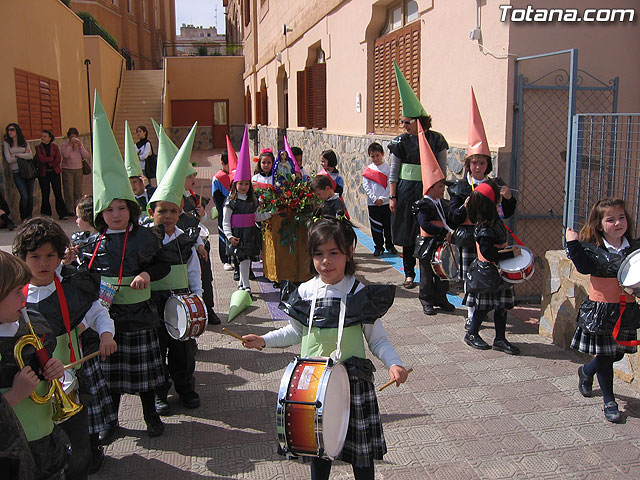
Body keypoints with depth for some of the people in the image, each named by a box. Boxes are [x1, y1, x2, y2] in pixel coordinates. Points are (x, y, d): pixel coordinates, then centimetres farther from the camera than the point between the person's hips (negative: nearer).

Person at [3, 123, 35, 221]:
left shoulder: (24, 142, 9)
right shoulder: (6, 143, 3)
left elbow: (30, 156, -4)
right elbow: (9, 159, -5)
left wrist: (17, 155, -8)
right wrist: (24, 155, -1)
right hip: (17, 172, -3)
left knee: (30, 196, 3)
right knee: (24, 196, -11)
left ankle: (29, 217, 17)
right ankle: (23, 218, 6)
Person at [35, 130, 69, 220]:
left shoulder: (55, 147, 8)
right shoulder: (38, 148, 6)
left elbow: (58, 160, -3)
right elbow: (41, 159, -9)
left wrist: (48, 163, -10)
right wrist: (52, 158, -7)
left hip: (54, 172, 0)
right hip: (43, 173, 0)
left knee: (58, 194, -5)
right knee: (45, 194, 3)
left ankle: (63, 214, -2)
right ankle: (46, 214, 13)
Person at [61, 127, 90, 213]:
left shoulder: (80, 143, 10)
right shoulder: (65, 144, 0)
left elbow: (86, 156, 0)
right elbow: (65, 154, -19)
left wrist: (80, 146, -9)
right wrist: (70, 144, -15)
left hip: (78, 170, 3)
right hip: (67, 170, -3)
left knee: (78, 191, 5)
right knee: (69, 191, -4)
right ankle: (69, 208, 2)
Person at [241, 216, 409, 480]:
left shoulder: (361, 294, -11)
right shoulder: (304, 292, -2)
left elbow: (378, 339, -6)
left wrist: (393, 363, -23)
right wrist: (264, 340, 4)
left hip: (353, 381, -3)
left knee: (361, 448, 9)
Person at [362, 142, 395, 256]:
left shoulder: (388, 167, 0)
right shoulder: (368, 169, 4)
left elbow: (390, 185, -4)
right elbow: (366, 186, -1)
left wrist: (382, 198, -12)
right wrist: (374, 199, -10)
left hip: (386, 202, -1)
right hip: (372, 203, 1)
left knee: (388, 225, 5)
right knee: (376, 226, 5)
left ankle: (390, 245, 20)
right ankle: (378, 247, 16)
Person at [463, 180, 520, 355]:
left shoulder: (495, 221, 6)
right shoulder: (485, 229, -24)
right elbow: (488, 253, -26)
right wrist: (511, 254, -22)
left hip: (498, 271, 9)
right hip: (487, 273, -9)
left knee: (502, 305, 12)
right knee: (485, 306, 3)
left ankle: (500, 339, 21)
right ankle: (471, 334, 21)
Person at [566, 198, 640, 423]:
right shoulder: (593, 249, -9)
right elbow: (584, 266, -25)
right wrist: (573, 244, -28)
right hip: (600, 311, -4)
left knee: (617, 353, 15)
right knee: (604, 356, 6)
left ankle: (586, 371, 45)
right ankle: (609, 401, 22)